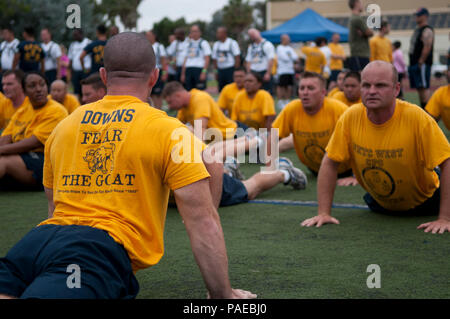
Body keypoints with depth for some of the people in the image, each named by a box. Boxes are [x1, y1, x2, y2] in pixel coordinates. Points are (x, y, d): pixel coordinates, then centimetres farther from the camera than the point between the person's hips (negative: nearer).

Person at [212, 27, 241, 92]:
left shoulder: (232, 43, -4)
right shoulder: (216, 44, 10)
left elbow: (237, 58, -6)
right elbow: (214, 59, 15)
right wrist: (216, 71, 9)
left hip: (231, 69, -5)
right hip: (220, 70, 5)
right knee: (221, 91, 5)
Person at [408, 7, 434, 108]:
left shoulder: (427, 31, -11)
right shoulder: (417, 30, 20)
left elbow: (427, 48, -21)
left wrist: (421, 62, -21)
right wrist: (411, 63, 17)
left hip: (422, 64, -10)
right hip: (413, 64, 10)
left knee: (424, 88, -11)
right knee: (419, 88, 10)